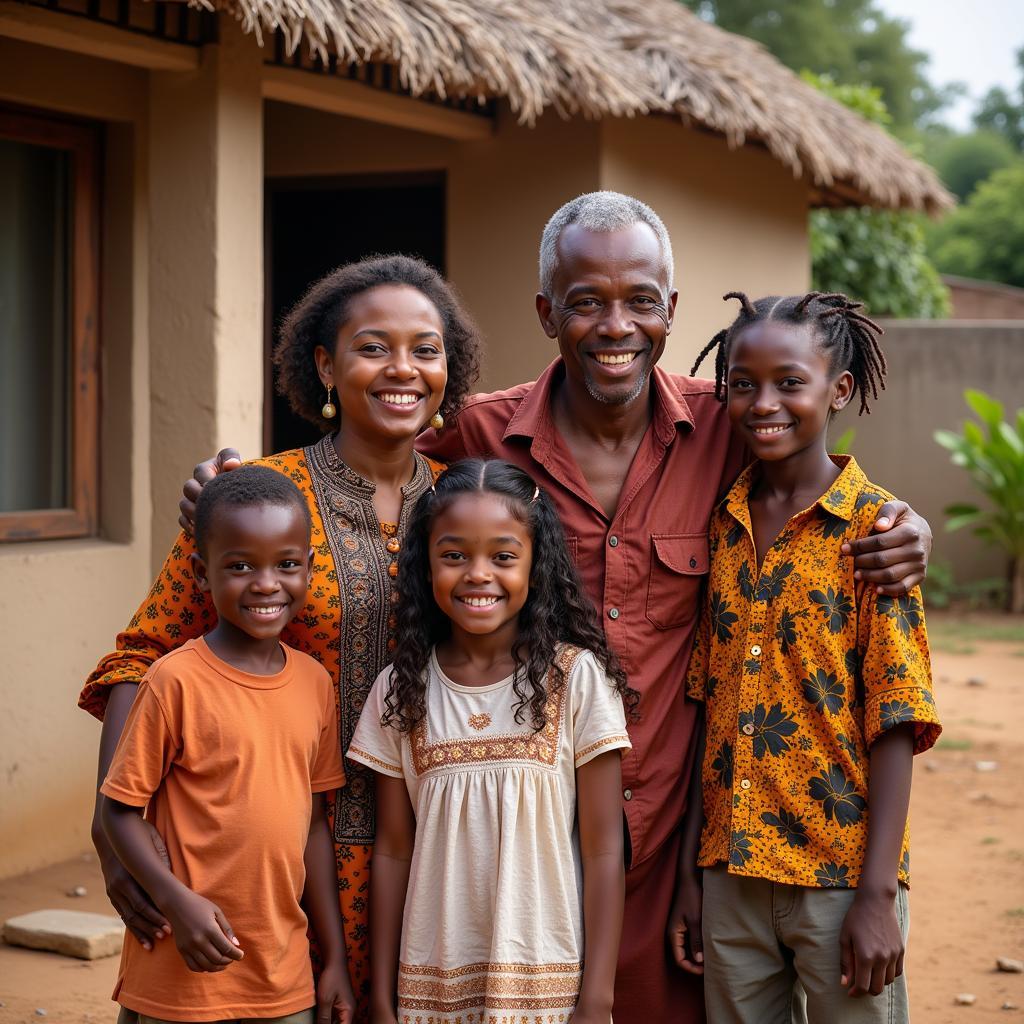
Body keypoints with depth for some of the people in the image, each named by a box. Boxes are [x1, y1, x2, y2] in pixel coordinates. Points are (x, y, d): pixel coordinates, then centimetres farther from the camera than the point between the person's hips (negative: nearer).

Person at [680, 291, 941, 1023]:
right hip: (733, 872, 4)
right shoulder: (718, 525, 6)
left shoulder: (873, 526, -8)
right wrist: (691, 868, 8)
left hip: (840, 874, -4)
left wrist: (879, 894, -15)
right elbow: (705, 703, 9)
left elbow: (894, 724, -11)